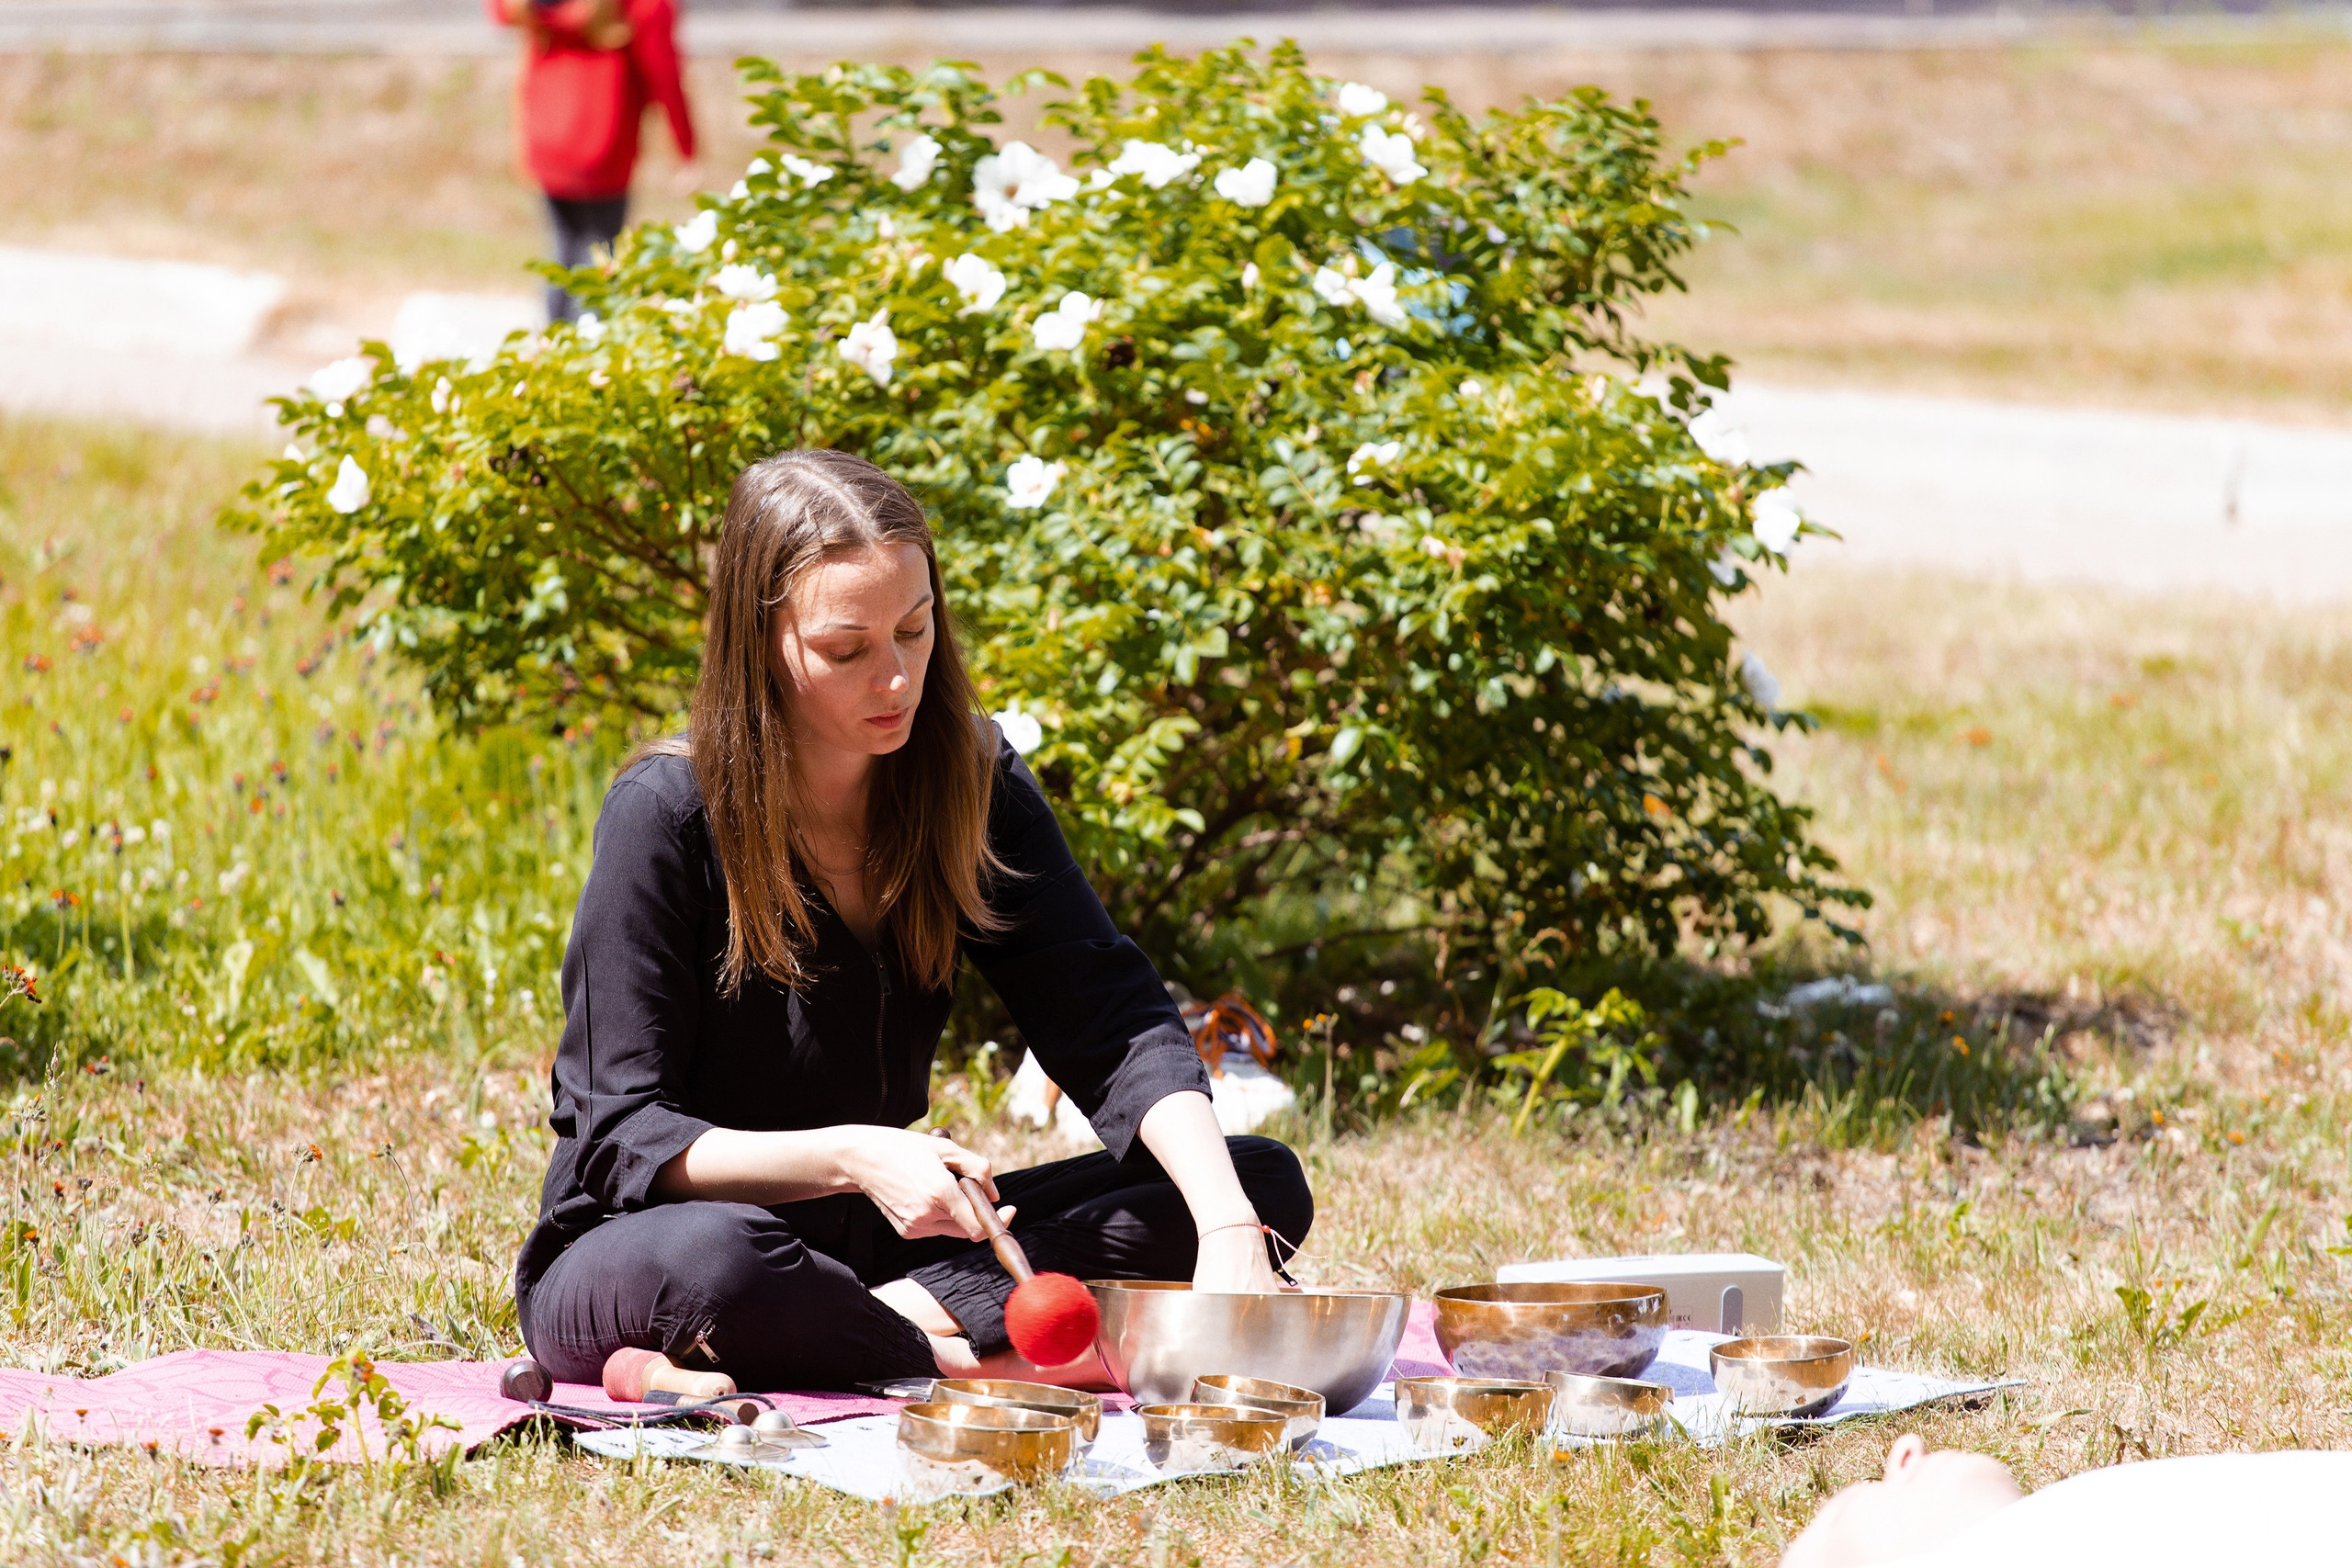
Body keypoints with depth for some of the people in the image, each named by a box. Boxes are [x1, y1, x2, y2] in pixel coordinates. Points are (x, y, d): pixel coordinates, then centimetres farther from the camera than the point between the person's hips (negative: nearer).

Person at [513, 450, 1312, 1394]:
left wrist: (1227, 1223, -28)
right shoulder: (668, 816, -16)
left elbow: (1108, 1017, -10)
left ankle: (910, 1313, -24)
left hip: (871, 1243, 6)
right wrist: (852, 1157, -32)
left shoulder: (969, 781, -2)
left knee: (1265, 1182, -9)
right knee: (705, 1257, -43)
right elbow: (625, 1138, -17)